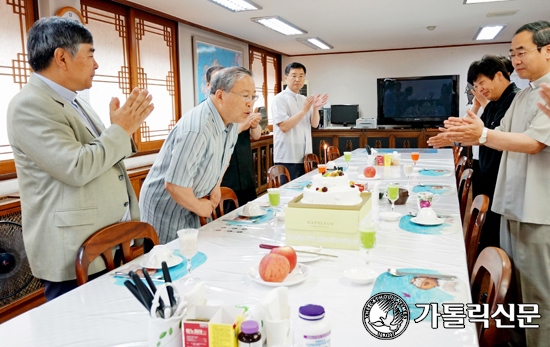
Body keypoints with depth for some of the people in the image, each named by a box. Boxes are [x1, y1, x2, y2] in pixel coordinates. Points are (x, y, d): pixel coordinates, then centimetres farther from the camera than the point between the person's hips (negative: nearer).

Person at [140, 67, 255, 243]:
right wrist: (199, 207, -15)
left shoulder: (231, 120, -2)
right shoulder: (196, 130, -33)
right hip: (163, 209, -8)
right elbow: (174, 184, -33)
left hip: (187, 206, 8)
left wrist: (216, 186, 8)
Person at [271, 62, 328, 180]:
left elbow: (314, 124, 7)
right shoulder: (279, 99, -7)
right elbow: (284, 126, -18)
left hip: (305, 158, 7)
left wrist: (315, 108, -11)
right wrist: (304, 110, -20)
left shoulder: (305, 100, 14)